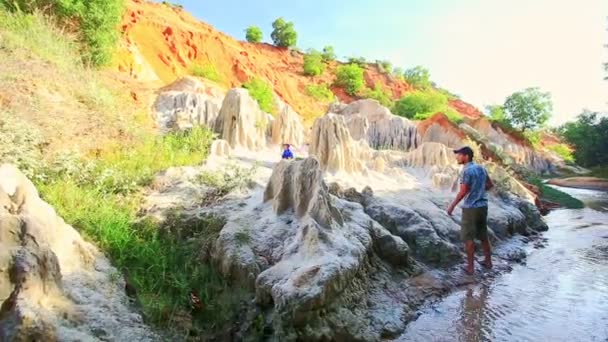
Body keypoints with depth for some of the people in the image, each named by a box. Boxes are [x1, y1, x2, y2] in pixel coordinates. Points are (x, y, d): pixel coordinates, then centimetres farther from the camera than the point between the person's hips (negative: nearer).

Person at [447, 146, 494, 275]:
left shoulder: (466, 171, -18)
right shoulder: (481, 168, 7)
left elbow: (463, 192, -20)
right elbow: (490, 184, 18)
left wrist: (452, 205, -12)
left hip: (470, 208, -8)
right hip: (483, 206, 8)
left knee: (468, 237, 2)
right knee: (483, 235, 19)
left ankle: (470, 267, 7)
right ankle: (488, 261, 31)